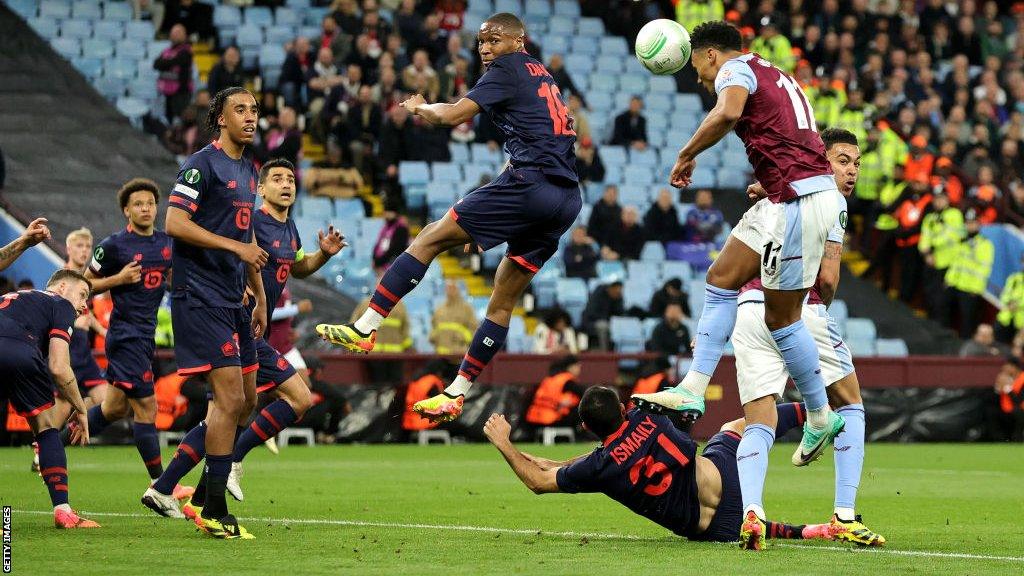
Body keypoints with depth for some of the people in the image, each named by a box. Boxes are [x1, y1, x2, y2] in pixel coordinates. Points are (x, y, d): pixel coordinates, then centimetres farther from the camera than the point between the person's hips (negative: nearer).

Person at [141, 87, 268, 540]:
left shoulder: (248, 170, 18)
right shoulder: (203, 165, -10)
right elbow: (174, 223, -20)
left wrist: (260, 297, 25)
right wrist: (235, 245, -24)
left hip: (233, 300, 9)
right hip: (200, 296, -9)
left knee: (244, 403, 8)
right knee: (231, 399, -13)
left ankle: (164, 487, 13)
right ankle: (214, 513, -7)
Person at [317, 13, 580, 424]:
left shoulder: (508, 69, 1)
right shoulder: (540, 74, 26)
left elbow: (454, 115, -9)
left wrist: (419, 108, 11)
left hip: (531, 182, -9)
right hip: (569, 199, 9)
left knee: (431, 238, -5)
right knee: (503, 302, 10)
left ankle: (364, 328, -9)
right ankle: (456, 394, 13)